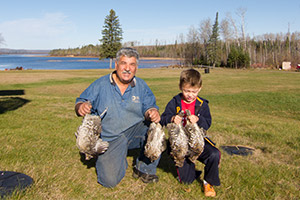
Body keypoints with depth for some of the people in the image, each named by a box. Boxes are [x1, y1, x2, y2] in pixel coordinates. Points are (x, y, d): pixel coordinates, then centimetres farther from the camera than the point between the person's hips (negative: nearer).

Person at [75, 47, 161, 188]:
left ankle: (144, 169, -5)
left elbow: (149, 107, -3)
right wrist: (81, 108, -28)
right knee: (109, 180, -19)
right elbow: (80, 103, -3)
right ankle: (120, 160, 18)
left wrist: (152, 113, -28)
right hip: (110, 138, -2)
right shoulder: (101, 84, -5)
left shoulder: (141, 85, 1)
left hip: (135, 132, 3)